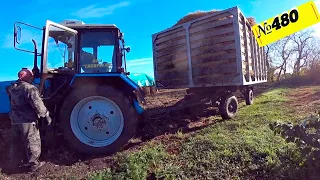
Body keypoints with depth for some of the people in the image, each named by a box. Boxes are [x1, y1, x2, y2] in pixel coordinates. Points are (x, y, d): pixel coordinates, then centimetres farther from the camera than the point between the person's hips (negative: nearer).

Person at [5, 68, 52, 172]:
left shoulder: (12, 88, 7)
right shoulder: (29, 88, -18)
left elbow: (12, 101, 20)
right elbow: (38, 105, -22)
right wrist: (46, 115, -16)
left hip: (14, 120, 8)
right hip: (27, 121, -8)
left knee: (16, 142, 20)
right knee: (32, 143, 5)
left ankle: (14, 163, 30)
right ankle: (33, 164, 15)